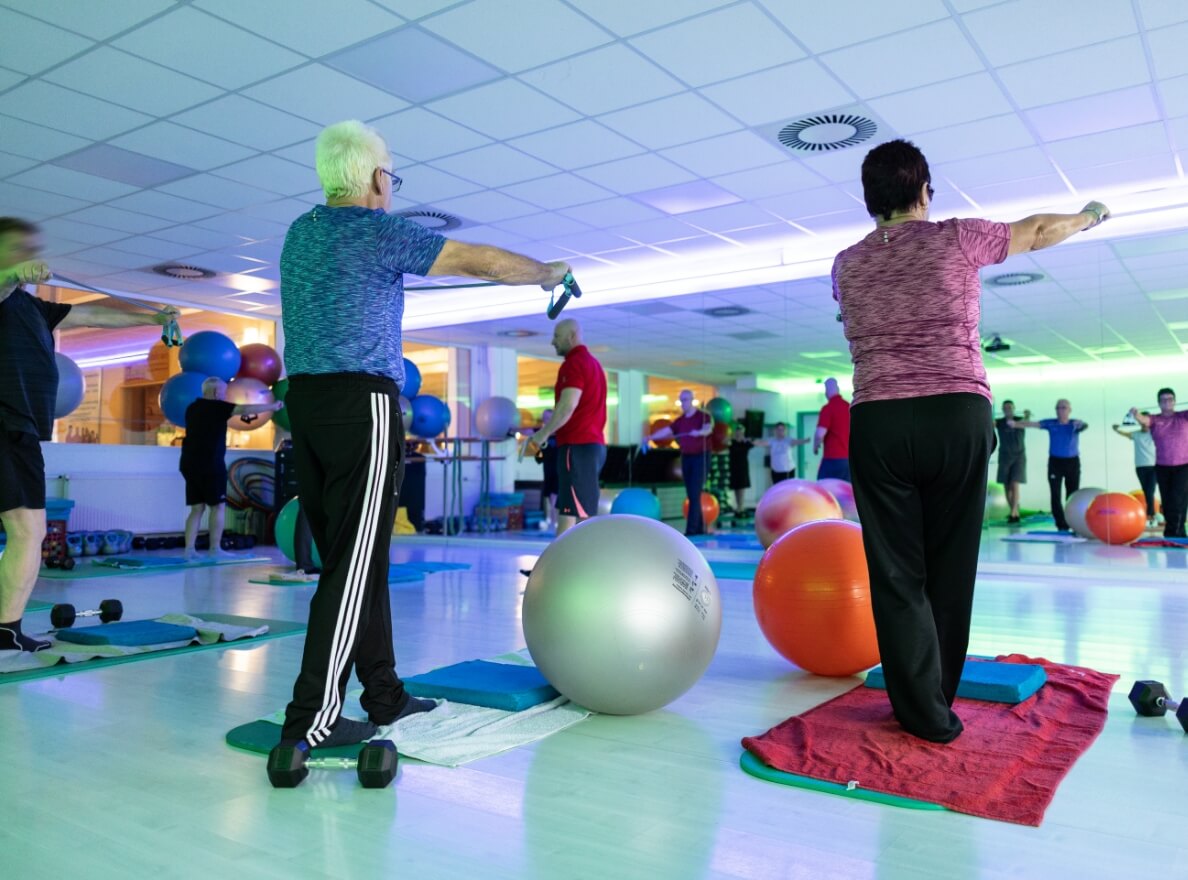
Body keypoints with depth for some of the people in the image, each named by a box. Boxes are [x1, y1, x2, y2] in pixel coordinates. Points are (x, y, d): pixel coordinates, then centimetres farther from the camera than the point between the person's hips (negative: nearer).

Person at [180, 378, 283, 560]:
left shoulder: (193, 408, 17)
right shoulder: (216, 407, -7)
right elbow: (245, 409, -16)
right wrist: (272, 406, -9)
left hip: (190, 463, 8)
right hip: (209, 464, -7)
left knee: (197, 508, 8)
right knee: (218, 506, -1)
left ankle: (189, 549, 2)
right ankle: (215, 549, -3)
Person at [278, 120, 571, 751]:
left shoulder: (299, 233, 17)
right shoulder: (379, 232, -5)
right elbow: (483, 262, -3)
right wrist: (547, 272, 11)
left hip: (304, 402, 8)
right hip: (362, 404, -8)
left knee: (357, 560, 11)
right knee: (353, 565, -5)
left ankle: (384, 694, 18)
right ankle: (312, 719, -4)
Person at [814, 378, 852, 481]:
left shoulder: (828, 408, -11)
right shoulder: (850, 406, 10)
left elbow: (820, 434, -18)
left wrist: (815, 447, 0)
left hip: (833, 458, -7)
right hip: (849, 457, 7)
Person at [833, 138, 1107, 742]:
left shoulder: (847, 264, 13)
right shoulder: (957, 239, 7)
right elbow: (1040, 231, 25)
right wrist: (1090, 215, 47)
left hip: (879, 423, 1)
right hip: (958, 416, 0)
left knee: (897, 575, 4)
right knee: (950, 571, 11)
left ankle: (925, 713, 3)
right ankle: (936, 703, 21)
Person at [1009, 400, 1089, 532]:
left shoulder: (1074, 424, -4)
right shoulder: (1050, 423, -1)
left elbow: (1084, 425, -26)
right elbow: (1032, 424, -14)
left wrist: (1081, 425, -52)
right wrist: (1015, 423, -32)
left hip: (1072, 462, -1)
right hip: (1055, 461, 1)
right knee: (1055, 496, -4)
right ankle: (1062, 526, 2)